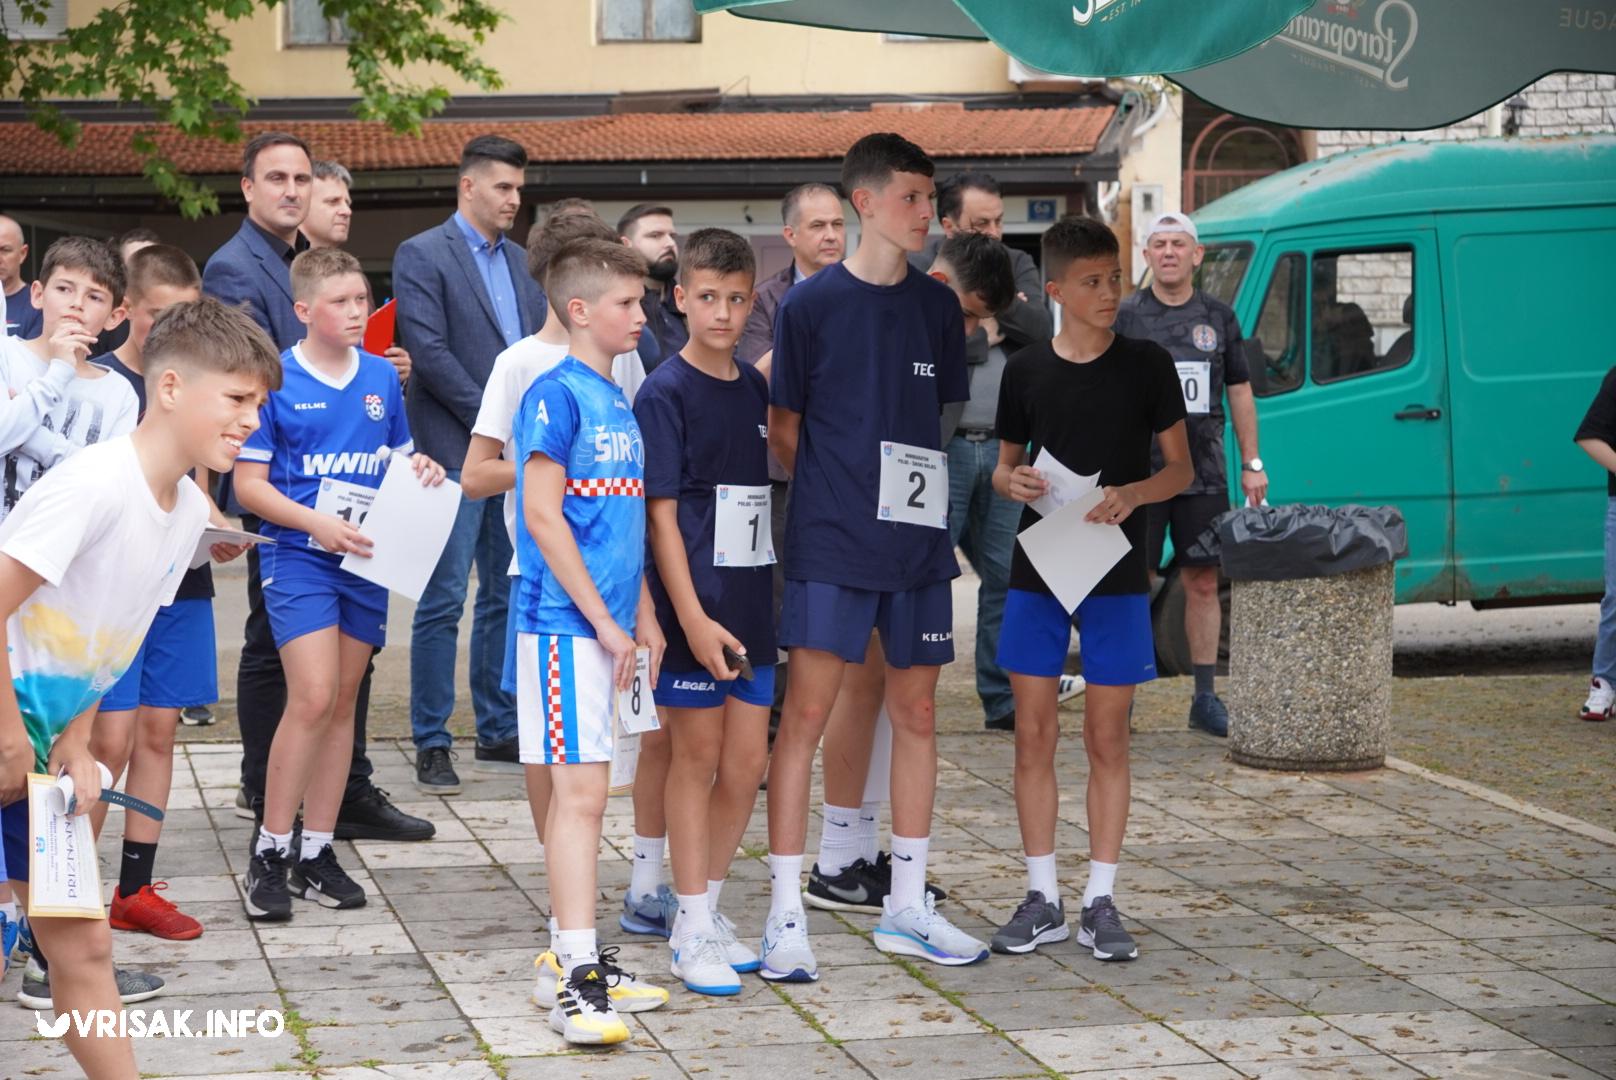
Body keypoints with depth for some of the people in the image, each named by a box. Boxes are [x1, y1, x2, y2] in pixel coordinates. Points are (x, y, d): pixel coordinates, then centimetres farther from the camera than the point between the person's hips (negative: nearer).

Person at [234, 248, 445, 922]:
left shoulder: (382, 378, 8)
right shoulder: (276, 381, -7)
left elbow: (399, 462, 20)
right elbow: (248, 483, -7)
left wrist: (420, 473, -3)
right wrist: (318, 523, -18)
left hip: (366, 559, 5)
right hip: (298, 557, -5)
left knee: (342, 703, 9)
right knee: (313, 697, -15)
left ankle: (317, 853, 17)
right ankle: (268, 855, -4)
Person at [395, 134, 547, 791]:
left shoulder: (519, 261, 16)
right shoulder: (422, 255, -4)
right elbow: (429, 350, -13)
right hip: (456, 453, -7)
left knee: (507, 597, 11)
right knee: (444, 601, -5)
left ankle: (497, 734, 19)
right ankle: (431, 746, 0)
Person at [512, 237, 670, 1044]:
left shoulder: (617, 402, 15)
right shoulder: (556, 395, -11)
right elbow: (542, 514, -16)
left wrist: (643, 617, 17)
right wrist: (602, 619, -16)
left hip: (602, 625, 9)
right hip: (564, 623, -9)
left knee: (577, 792, 12)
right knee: (581, 792, -12)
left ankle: (568, 957, 19)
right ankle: (575, 978, -13)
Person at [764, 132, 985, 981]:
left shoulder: (936, 307, 8)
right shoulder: (811, 304, -4)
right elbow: (783, 428, 1)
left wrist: (911, 490, 6)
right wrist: (834, 491, -4)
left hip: (917, 539, 5)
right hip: (830, 542, -5)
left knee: (916, 714, 10)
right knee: (805, 713, -6)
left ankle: (906, 908, 20)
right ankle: (785, 913, -1)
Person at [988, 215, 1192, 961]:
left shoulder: (1146, 365, -1)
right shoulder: (1026, 371, 4)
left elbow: (1180, 467, 2)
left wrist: (1131, 494, -17)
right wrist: (1012, 482, -10)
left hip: (1116, 575, -2)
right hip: (1036, 571, 2)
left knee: (1107, 739, 2)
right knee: (1033, 736, 2)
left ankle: (1100, 903, 10)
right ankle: (1042, 898, 12)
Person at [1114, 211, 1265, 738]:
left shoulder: (1218, 317, 11)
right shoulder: (1125, 317, 2)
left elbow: (1240, 391, 15)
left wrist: (1252, 463, 11)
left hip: (1204, 473, 3)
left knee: (1204, 583, 6)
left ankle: (1206, 698, 13)